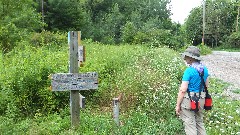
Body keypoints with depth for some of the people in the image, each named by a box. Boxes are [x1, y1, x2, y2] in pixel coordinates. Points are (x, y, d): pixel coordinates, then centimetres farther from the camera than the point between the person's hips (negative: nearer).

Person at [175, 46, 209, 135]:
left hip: (189, 100, -7)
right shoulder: (204, 69, 4)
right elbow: (206, 85, 15)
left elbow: (183, 90, -20)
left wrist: (178, 105, -12)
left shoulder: (189, 71, -18)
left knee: (190, 124, 3)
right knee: (199, 122, 21)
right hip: (201, 100, 8)